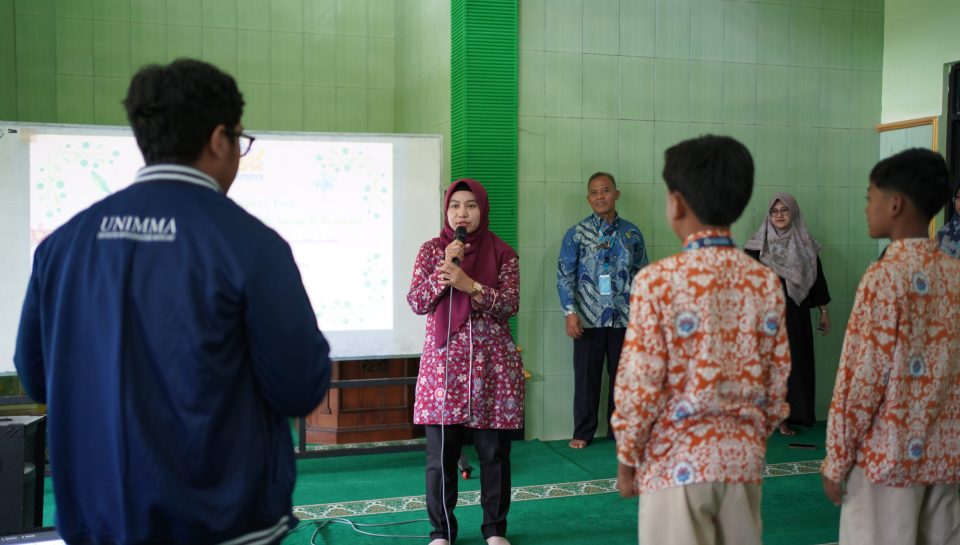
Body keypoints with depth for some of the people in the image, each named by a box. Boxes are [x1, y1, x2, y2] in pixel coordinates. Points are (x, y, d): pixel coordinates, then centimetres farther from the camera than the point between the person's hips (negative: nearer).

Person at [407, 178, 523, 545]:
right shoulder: (431, 250, 5)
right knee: (440, 454, 2)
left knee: (494, 452, 6)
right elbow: (416, 302, -3)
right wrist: (444, 271, -17)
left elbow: (509, 305, -7)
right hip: (443, 363, 0)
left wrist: (470, 285, -20)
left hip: (492, 365, 0)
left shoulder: (502, 253, 3)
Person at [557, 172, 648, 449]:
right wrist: (570, 312, -11)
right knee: (586, 377, 4)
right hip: (588, 319, -2)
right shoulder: (577, 233, 0)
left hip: (624, 319, 2)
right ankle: (583, 432, 15)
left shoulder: (632, 233, 7)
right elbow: (564, 275, -2)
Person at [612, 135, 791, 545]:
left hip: (677, 460, -4)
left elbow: (639, 383, -12)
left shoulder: (658, 280, -14)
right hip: (742, 457, 5)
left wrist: (627, 457, 0)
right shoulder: (766, 282, 1)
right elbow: (777, 381, 5)